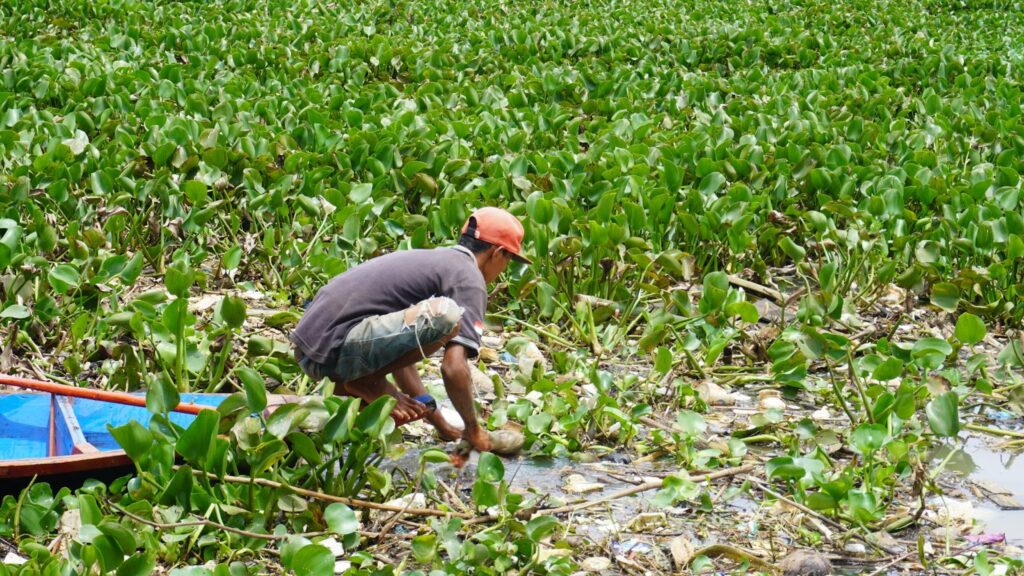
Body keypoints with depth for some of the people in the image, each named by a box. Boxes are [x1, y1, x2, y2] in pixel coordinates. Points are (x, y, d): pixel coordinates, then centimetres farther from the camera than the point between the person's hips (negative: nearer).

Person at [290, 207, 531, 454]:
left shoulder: (427, 258, 24)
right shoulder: (469, 278, -3)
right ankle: (367, 382, -6)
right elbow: (453, 367, -16)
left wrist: (442, 425, 28)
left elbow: (398, 352, 28)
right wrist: (473, 432, 0)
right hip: (336, 348, -10)